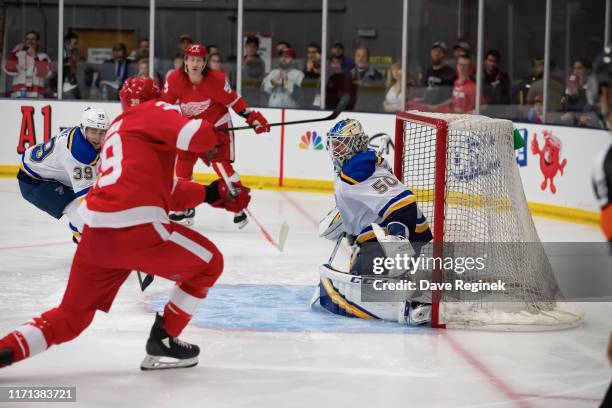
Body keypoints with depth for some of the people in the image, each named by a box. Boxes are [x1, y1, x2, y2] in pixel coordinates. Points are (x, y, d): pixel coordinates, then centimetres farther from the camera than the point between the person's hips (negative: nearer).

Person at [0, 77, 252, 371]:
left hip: (96, 235, 8)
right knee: (208, 263, 15)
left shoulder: (119, 129, 31)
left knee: (71, 316, 20)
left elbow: (167, 193, 29)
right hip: (135, 228, -8)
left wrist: (213, 193, 26)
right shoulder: (153, 112, 7)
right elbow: (200, 136, -11)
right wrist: (209, 138, 13)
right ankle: (161, 342, 16)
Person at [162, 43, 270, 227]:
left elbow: (234, 101, -13)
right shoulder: (175, 79, -17)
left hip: (218, 126, -4)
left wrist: (253, 118, -17)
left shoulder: (216, 79, -23)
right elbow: (164, 103, -7)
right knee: (183, 162, 6)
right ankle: (185, 208, 21)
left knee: (221, 163, -16)